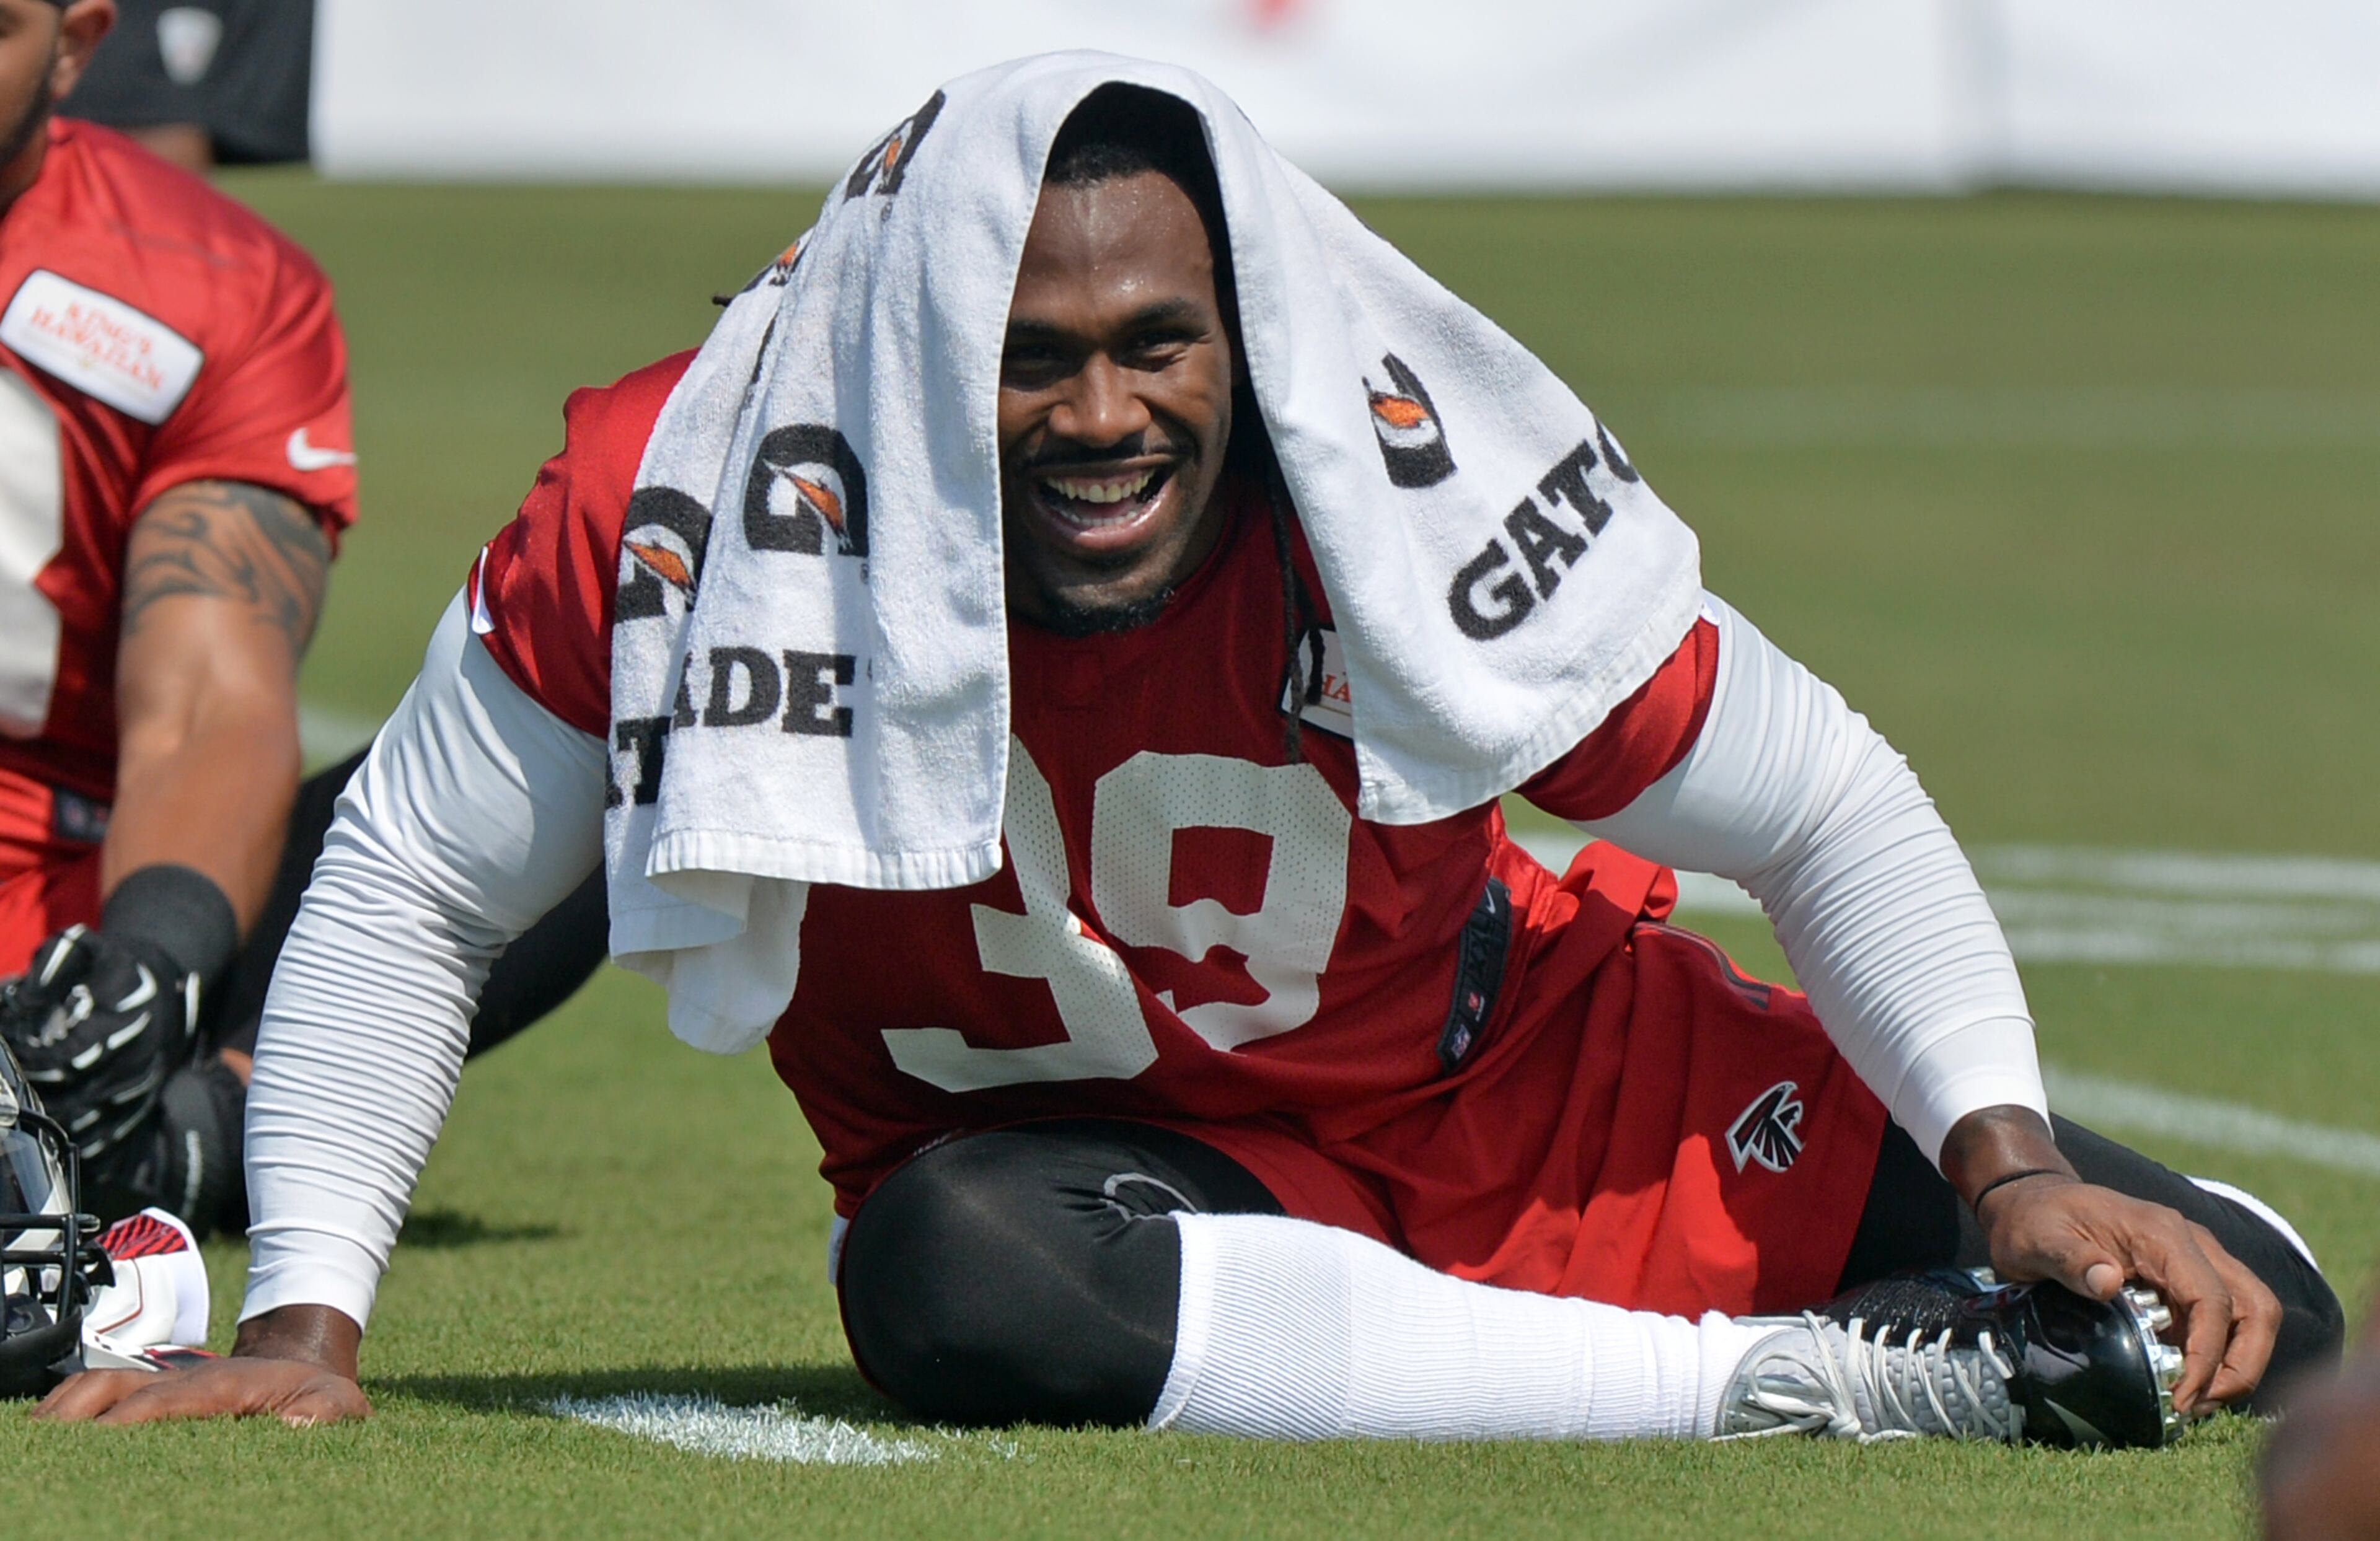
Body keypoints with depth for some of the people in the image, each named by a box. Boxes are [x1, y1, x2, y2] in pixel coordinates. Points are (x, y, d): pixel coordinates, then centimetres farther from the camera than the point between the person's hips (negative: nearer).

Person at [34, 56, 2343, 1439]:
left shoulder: (1415, 492, -22)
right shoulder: (695, 495, -23)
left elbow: (1827, 810, -9)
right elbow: (405, 895, -10)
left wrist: (2009, 1163, -20)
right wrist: (306, 1318, -17)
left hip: (1521, 1082, 1)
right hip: (1086, 1160, -1)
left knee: (2234, 1334, -12)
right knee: (957, 1278, -42)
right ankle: (1789, 1390, -29)